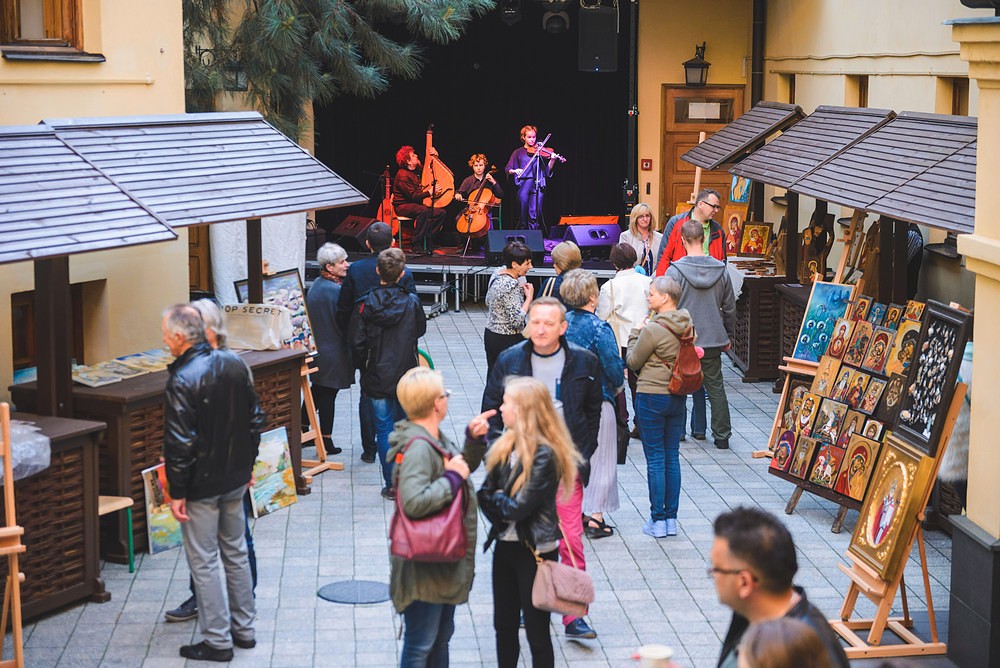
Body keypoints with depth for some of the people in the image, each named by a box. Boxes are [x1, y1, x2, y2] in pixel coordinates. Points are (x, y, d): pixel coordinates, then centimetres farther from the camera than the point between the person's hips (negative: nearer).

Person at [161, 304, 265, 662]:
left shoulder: (182, 381, -22)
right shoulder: (234, 363, 0)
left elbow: (179, 444, -22)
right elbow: (255, 419, 8)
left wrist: (177, 492, -13)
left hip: (201, 485, -7)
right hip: (235, 478, 7)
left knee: (204, 561, 3)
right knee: (235, 552, 18)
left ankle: (217, 640, 10)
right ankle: (243, 628, 28)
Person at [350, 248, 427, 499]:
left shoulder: (368, 304, -11)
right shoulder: (412, 302, -10)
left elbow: (357, 343, -9)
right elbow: (421, 330, 8)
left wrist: (366, 363, 11)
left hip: (377, 377, -1)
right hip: (406, 375, 1)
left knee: (384, 429, 6)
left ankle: (392, 485, 7)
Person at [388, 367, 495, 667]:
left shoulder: (435, 437, 4)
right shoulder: (418, 447, -25)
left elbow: (464, 467, 22)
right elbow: (414, 502, -38)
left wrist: (475, 439, 4)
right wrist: (453, 477, -25)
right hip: (424, 567, -10)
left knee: (442, 637, 24)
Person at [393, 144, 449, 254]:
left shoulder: (416, 171, 11)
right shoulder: (403, 175, -16)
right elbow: (413, 196, -22)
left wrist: (434, 157, 16)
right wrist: (430, 192, -20)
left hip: (415, 204, 9)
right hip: (403, 206, -9)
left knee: (442, 212, -7)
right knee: (423, 211, -38)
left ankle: (426, 240, -7)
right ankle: (416, 244, -31)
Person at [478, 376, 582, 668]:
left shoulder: (545, 455, -20)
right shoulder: (505, 446, 4)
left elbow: (519, 507, -22)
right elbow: (485, 493, 3)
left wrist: (497, 500, -3)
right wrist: (502, 516, -13)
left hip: (535, 550, -8)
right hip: (505, 545, 8)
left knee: (536, 630, 3)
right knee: (503, 625, 16)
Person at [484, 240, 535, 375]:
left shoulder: (497, 274, 2)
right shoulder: (510, 286, -25)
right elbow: (517, 320, -27)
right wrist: (529, 297, -17)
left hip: (490, 334, 9)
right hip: (507, 340, -9)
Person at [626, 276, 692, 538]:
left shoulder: (653, 330, -19)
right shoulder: (687, 327, 3)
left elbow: (633, 362, -9)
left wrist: (635, 335, 5)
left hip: (652, 397, -7)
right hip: (678, 397, 7)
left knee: (655, 459, 0)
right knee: (672, 457, 12)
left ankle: (658, 520, 4)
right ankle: (671, 518, 15)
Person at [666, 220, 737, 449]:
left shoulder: (675, 271, -12)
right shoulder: (721, 270, -1)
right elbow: (730, 307, 8)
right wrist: (729, 336, 20)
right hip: (713, 340, 3)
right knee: (715, 387, 8)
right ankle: (722, 435, 9)